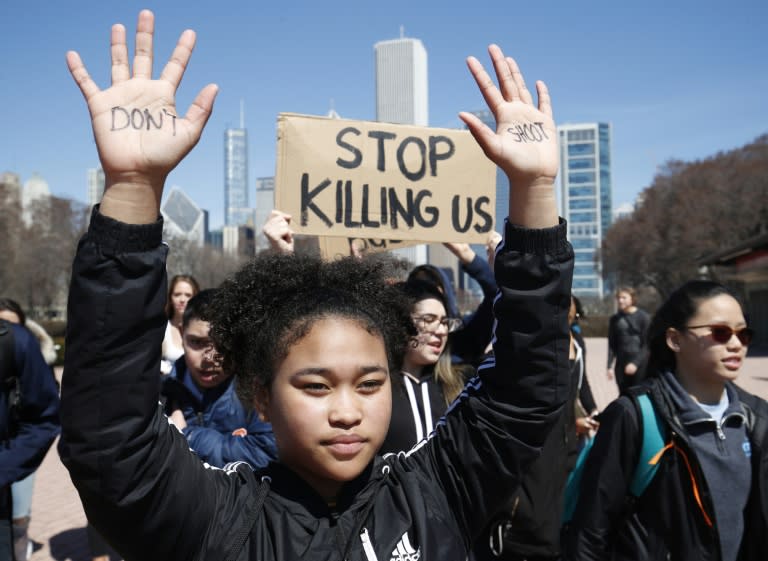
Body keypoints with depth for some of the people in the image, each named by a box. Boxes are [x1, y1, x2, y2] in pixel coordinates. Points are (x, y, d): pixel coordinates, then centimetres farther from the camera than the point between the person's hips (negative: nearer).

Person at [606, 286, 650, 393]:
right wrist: (610, 366, 2)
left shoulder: (643, 317, -3)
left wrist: (635, 363, -15)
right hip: (621, 364, 4)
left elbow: (647, 344, -6)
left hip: (640, 364, -3)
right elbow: (612, 345, 9)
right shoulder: (614, 319, 8)